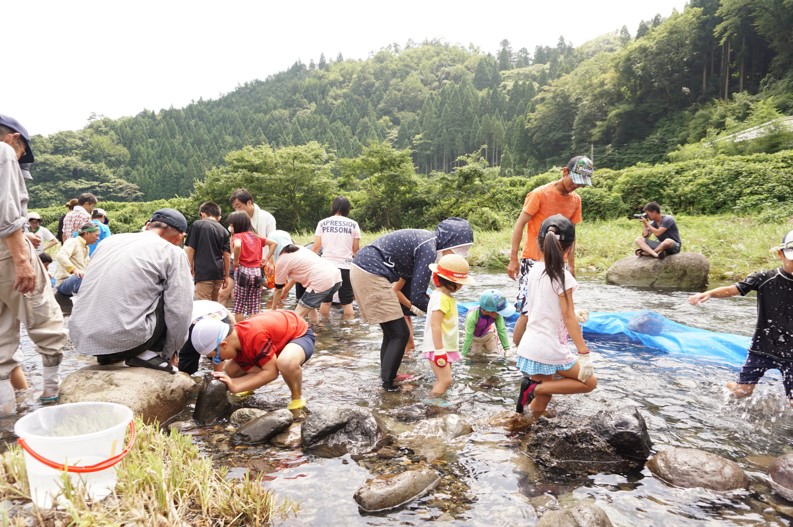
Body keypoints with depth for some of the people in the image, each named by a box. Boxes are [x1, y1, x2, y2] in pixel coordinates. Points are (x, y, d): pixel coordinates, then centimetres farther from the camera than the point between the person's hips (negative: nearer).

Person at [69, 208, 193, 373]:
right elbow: (180, 312, -6)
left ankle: (107, 356, 16)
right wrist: (169, 352, 10)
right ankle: (147, 353, 1)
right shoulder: (172, 252, -2)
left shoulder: (110, 240, 15)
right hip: (125, 339, -7)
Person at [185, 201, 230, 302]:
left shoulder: (197, 225, 0)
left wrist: (191, 266, 13)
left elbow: (190, 248, -1)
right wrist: (226, 276, 13)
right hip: (218, 273, 4)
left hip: (203, 272, -4)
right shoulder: (223, 231, 8)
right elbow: (227, 256, 6)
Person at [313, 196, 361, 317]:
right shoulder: (353, 224, 3)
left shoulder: (322, 223, 5)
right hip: (345, 266, -1)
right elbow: (356, 249, 4)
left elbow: (316, 247, 2)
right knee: (347, 302, 6)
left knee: (325, 301, 11)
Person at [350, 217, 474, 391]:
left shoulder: (425, 240, 14)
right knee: (400, 334, -1)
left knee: (392, 331, 19)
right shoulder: (429, 248, -15)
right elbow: (417, 297, -16)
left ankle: (387, 375, 30)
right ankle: (388, 382, 7)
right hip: (371, 275, -10)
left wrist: (412, 306, 20)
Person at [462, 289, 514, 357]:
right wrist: (463, 354, -28)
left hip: (488, 334, 3)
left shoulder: (497, 314, -35)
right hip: (474, 337, -2)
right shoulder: (472, 317, -42)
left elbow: (502, 330, -25)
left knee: (493, 352, 3)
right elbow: (468, 337, -34)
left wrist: (506, 348, -22)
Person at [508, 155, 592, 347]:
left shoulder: (576, 200, 8)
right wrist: (513, 259, -14)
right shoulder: (540, 193, -10)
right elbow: (520, 224, -10)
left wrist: (571, 264, 15)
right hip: (533, 260, -6)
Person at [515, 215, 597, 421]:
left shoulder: (535, 269, 5)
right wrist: (584, 352, -11)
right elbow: (568, 317, -16)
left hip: (529, 347, 7)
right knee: (589, 382, 10)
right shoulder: (562, 276, -15)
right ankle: (534, 387, -5)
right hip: (550, 350, -7)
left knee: (542, 399, 19)